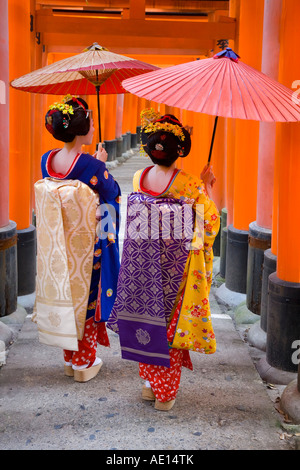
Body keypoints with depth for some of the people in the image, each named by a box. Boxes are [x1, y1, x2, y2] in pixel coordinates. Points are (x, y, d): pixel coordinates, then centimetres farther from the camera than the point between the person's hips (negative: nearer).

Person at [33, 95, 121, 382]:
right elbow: (112, 194, -8)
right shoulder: (92, 165, -23)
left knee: (64, 293, 18)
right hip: (86, 246, -5)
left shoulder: (47, 160, -5)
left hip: (57, 245, 5)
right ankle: (85, 361, 24)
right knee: (86, 297, 10)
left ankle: (69, 358, 32)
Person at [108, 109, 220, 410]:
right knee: (170, 324, 10)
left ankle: (150, 383, 31)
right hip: (174, 266, -4)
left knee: (146, 317, 17)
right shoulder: (189, 185, -18)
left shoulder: (138, 178, -4)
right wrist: (207, 187, 5)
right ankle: (165, 393, 22)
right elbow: (209, 222, -8)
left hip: (141, 263, 4)